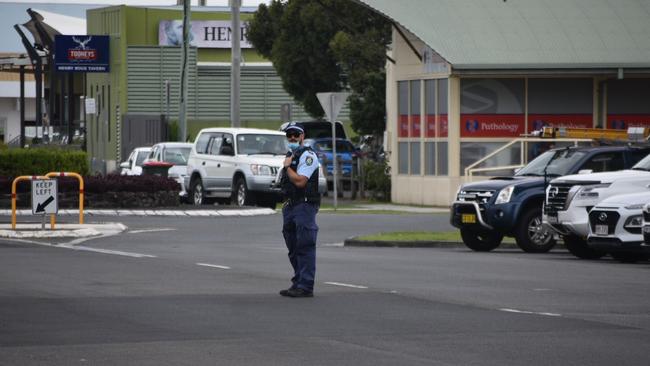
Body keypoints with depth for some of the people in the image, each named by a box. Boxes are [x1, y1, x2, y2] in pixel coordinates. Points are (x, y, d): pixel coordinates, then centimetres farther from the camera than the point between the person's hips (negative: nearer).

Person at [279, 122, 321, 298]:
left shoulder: (307, 155, -10)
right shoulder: (291, 155, 20)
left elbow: (299, 181, -21)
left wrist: (287, 166, -7)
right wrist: (286, 204, 15)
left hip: (304, 206, -10)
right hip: (290, 206, 10)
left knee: (305, 247, -10)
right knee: (294, 249, 13)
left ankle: (306, 287, -11)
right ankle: (297, 283, 19)